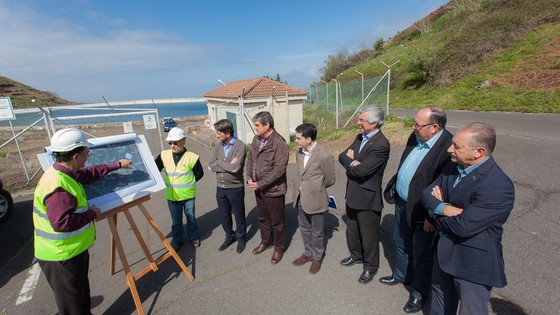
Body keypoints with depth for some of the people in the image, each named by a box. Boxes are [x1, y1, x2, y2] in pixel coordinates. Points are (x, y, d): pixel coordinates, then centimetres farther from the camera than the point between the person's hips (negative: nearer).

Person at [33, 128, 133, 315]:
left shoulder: (67, 174, 1)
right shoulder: (58, 185, -31)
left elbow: (91, 173, 20)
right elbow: (61, 222, -36)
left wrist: (117, 165, 25)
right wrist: (92, 213, -21)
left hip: (75, 250, 10)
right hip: (62, 256, -9)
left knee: (82, 294, 28)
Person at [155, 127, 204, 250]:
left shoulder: (191, 157, -15)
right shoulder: (164, 155, -6)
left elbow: (199, 174, -4)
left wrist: (187, 182, -2)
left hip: (188, 195, -2)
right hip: (171, 196, 2)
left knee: (191, 217, 17)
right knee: (176, 220, 18)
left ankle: (193, 236, 41)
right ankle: (177, 239, 40)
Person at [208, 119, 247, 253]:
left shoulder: (240, 146, -17)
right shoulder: (218, 146, 2)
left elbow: (235, 168, -27)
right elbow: (211, 166, -4)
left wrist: (219, 162, -14)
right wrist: (228, 165, -16)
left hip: (235, 188, -5)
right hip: (220, 188, 6)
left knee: (239, 215, 13)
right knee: (224, 215, 19)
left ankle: (241, 238, 35)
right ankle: (230, 236, 41)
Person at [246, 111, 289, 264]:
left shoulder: (279, 143, -21)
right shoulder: (256, 139, 3)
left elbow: (279, 169, -24)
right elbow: (250, 159, 10)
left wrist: (260, 184, -21)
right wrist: (249, 178, -5)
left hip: (273, 190, -7)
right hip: (258, 188, 7)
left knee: (277, 221, 12)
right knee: (263, 218, 24)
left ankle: (279, 248, 33)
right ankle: (266, 241, 46)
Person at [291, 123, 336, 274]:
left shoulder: (324, 155, -21)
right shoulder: (299, 151, -1)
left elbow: (330, 180, -9)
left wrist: (316, 188, 4)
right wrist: (299, 187, 5)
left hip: (315, 200, -6)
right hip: (300, 199, 6)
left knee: (317, 232, 15)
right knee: (304, 228, 22)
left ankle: (317, 257, 38)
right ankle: (308, 253, 44)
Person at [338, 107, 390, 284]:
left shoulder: (381, 145, -24)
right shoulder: (360, 137, 4)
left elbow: (362, 171, -28)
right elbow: (342, 156, 2)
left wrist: (350, 163, -9)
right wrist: (353, 163, -18)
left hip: (368, 197, -8)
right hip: (352, 193, 8)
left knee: (368, 235, 12)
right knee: (352, 229, 25)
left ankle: (370, 267, 35)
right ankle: (356, 255, 49)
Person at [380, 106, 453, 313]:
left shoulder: (448, 147, -25)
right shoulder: (415, 137, -1)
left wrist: (433, 217, -19)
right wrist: (394, 190, 14)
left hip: (421, 211, -7)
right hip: (402, 203, 8)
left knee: (421, 253, 13)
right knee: (400, 242, 25)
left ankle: (419, 293, 37)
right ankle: (401, 275, 51)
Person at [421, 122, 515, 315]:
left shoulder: (498, 186, -27)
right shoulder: (453, 166, -4)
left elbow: (462, 226, -29)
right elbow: (427, 193, -4)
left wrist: (437, 210, -11)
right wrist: (444, 208, -24)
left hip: (474, 262, -6)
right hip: (444, 251, 7)